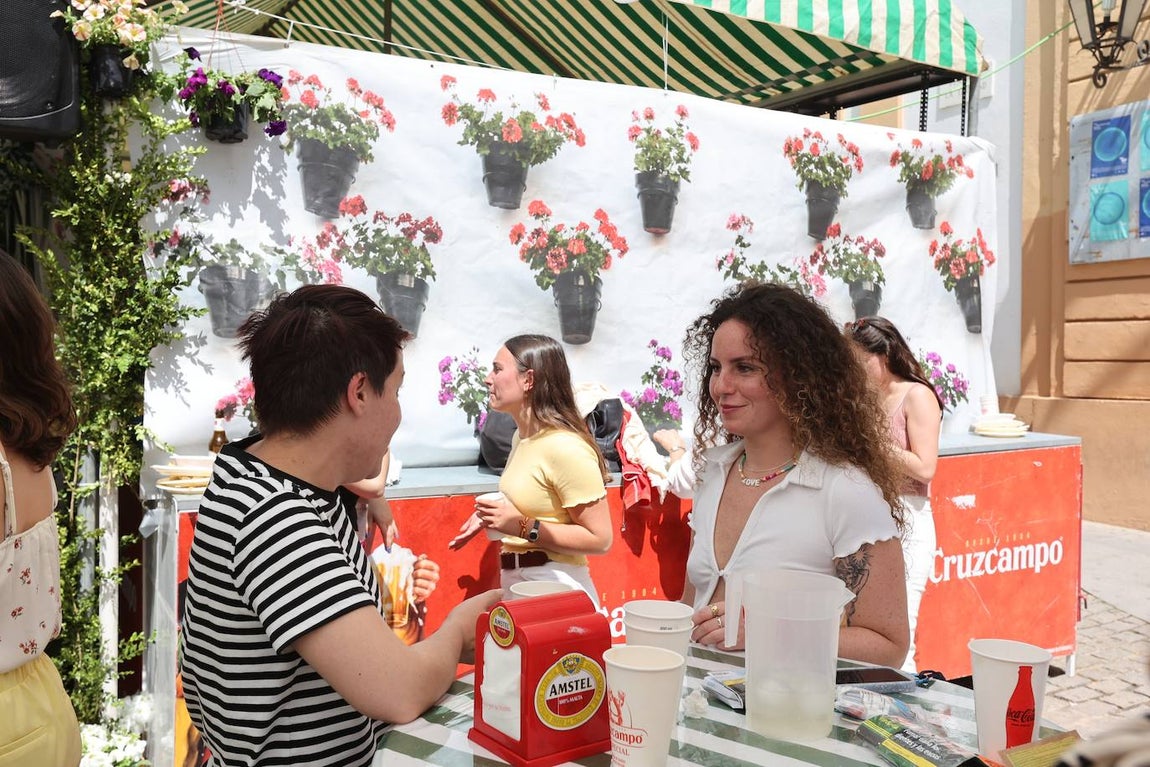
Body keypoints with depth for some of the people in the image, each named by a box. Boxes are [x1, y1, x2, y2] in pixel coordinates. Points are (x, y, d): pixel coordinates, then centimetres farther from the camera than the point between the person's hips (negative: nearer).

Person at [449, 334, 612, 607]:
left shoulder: (565, 448, -20)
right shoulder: (521, 437, 8)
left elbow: (600, 539, -19)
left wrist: (523, 526, -22)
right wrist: (492, 515, 9)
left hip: (556, 587, -8)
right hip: (516, 583, 9)